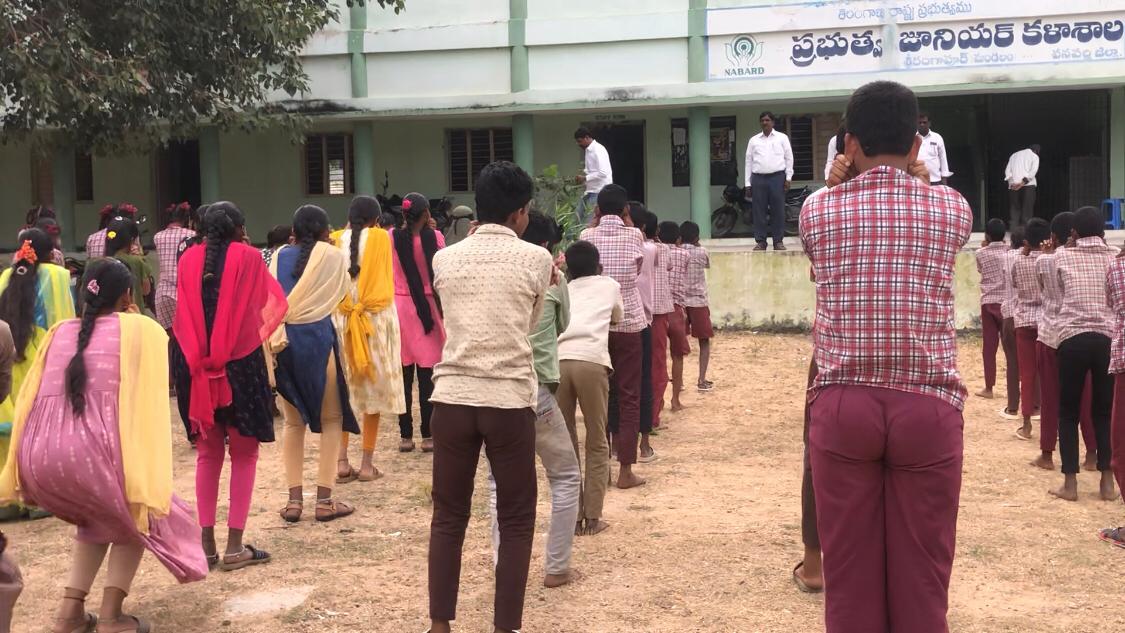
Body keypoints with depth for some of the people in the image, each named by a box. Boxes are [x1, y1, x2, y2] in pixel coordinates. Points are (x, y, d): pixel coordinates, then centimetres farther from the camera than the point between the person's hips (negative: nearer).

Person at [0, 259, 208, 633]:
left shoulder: (61, 332, 23)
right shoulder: (143, 329, 11)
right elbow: (150, 395, 10)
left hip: (37, 458, 5)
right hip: (93, 450, -5)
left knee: (95, 518, 32)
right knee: (136, 517, 23)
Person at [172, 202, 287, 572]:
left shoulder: (189, 260, 5)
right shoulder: (248, 257, -3)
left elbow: (183, 315, 7)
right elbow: (275, 304, 5)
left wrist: (200, 357, 11)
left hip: (196, 367, 3)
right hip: (241, 363, -3)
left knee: (208, 453, 13)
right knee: (243, 454, 5)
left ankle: (207, 543, 12)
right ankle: (235, 546, 2)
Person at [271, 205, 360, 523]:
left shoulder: (280, 256, 9)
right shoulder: (333, 257, 0)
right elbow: (347, 294, 9)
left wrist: (275, 334, 9)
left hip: (283, 340, 3)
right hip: (318, 336, -3)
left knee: (293, 420, 13)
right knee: (331, 418, 8)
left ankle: (294, 499, 12)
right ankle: (324, 500, 4)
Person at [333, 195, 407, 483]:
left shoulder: (340, 240, 6)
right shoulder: (380, 237, 0)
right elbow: (385, 281, 4)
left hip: (341, 318, 3)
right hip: (375, 318, -2)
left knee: (344, 389, 9)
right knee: (374, 388, 4)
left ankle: (342, 461, 6)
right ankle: (367, 463, 4)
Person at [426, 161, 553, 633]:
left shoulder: (445, 259, 7)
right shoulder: (536, 259, -1)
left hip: (453, 398, 3)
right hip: (510, 401, -3)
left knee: (448, 516, 13)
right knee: (516, 520, 10)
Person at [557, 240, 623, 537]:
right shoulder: (609, 285, 25)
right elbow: (618, 317, 41)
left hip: (556, 362, 2)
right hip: (591, 362, -2)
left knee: (565, 443, 14)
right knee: (597, 444, 12)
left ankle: (572, 516, 16)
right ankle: (592, 517, 11)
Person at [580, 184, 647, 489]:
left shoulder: (587, 236, -2)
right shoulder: (634, 235, -5)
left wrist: (596, 222, 15)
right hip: (628, 323, -2)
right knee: (628, 396, 3)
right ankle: (625, 470, 2)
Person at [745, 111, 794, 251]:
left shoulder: (782, 138, 9)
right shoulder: (753, 140, 12)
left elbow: (789, 158, 7)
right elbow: (748, 162, 11)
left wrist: (788, 177, -2)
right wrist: (748, 183, 5)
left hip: (777, 177, -1)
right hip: (758, 178, 1)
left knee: (778, 210, -2)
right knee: (759, 211, -1)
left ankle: (778, 241, 4)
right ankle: (761, 241, 4)